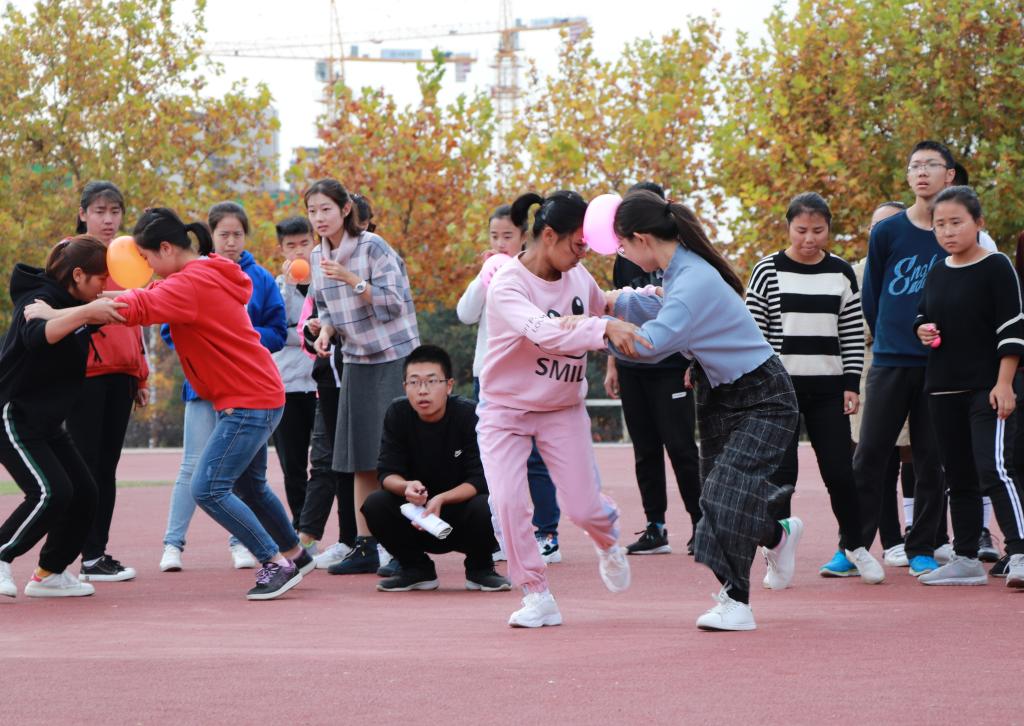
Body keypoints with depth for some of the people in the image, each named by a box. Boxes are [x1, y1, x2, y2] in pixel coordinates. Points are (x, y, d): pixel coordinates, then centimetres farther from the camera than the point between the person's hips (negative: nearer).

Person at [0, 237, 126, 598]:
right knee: (51, 492, -22)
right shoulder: (39, 300, -19)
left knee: (83, 494, 4)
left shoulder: (76, 303, 8)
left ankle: (48, 574, 16)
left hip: (47, 422, 9)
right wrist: (84, 312, -56)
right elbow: (38, 336, -42)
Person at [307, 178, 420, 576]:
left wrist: (352, 280, -28)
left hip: (395, 359, -6)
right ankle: (365, 547, 9)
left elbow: (394, 303, -18)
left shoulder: (373, 248, -13)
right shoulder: (318, 257, 7)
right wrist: (325, 332, -3)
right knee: (361, 459, 5)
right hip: (357, 361, 6)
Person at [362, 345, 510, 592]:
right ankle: (416, 569, 2)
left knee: (485, 507, -35)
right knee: (374, 505, -25)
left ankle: (479, 569, -1)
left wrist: (441, 500, -33)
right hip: (415, 519, 2)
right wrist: (406, 487, -33)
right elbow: (387, 473, -9)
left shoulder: (470, 414, -16)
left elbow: (480, 479, -18)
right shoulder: (398, 413, -7)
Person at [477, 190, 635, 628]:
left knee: (584, 508, -2)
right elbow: (544, 331, -41)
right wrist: (604, 329, -54)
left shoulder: (579, 278, -5)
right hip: (505, 407, -3)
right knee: (507, 501, -19)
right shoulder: (507, 286, -23)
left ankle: (608, 542, 34)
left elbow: (604, 308, 15)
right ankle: (536, 596, -4)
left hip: (563, 410, 4)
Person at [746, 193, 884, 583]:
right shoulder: (768, 271, -2)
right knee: (781, 473, -5)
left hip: (828, 389, 2)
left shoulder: (841, 273, 6)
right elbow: (753, 331, -1)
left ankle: (854, 547, 21)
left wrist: (852, 385, 2)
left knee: (839, 471, 2)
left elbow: (853, 335, 8)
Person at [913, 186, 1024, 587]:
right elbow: (922, 316, 25)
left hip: (987, 388, -7)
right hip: (944, 389, 7)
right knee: (958, 477, 11)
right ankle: (966, 560, 18)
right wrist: (922, 330, 1)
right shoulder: (936, 274, 11)